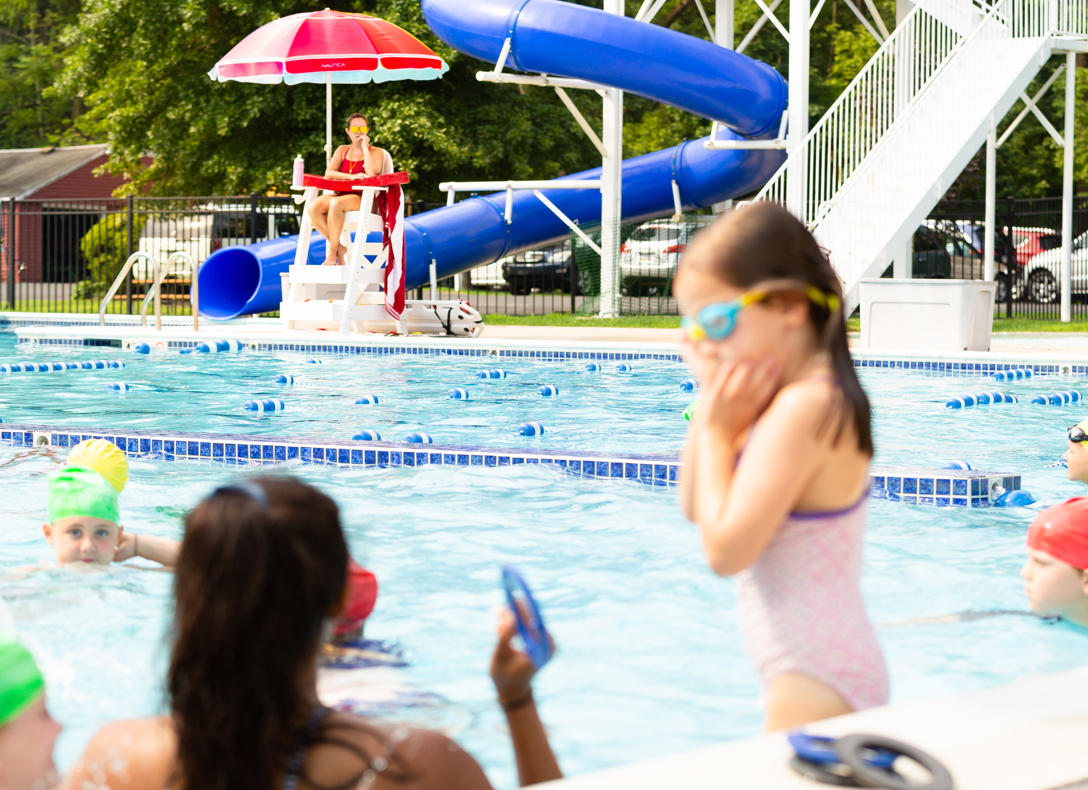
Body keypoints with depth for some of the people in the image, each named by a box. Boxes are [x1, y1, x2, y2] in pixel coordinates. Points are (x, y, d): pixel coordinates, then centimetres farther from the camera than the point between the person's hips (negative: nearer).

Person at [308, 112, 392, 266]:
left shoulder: (376, 152, 7)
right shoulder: (342, 150, 19)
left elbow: (371, 174, -14)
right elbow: (328, 173, 4)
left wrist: (364, 147, -6)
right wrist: (350, 176, -13)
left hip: (364, 201, -5)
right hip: (341, 196, 5)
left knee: (336, 204, -38)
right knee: (314, 207, -28)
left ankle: (332, 253, -26)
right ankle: (338, 247, -16)